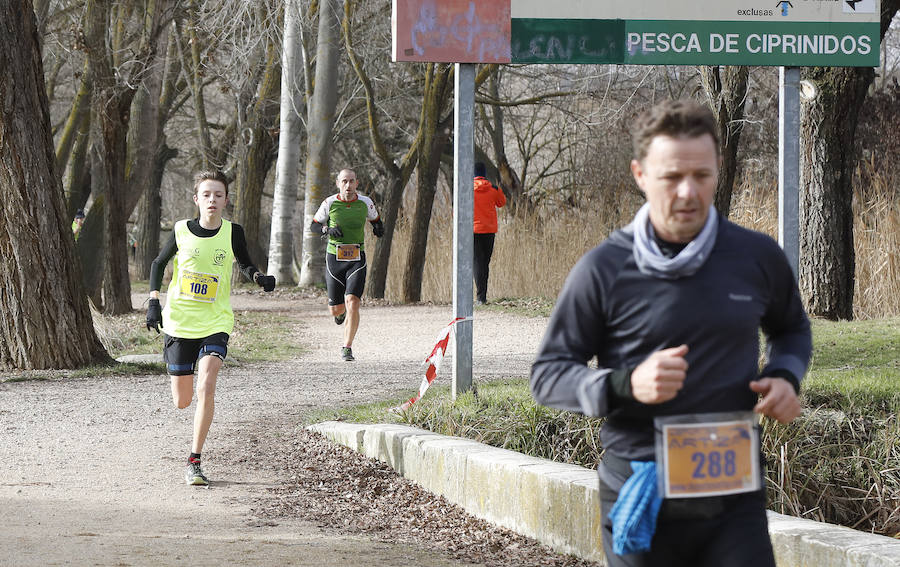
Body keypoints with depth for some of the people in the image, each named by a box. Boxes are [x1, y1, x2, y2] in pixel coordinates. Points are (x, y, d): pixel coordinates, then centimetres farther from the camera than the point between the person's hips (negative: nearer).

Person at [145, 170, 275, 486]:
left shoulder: (232, 233, -4)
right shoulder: (182, 231, -4)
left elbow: (244, 264, 14)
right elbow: (159, 264, 11)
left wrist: (259, 278, -8)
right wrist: (154, 302, 1)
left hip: (215, 324, -1)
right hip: (179, 322, 1)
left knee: (206, 387, -23)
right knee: (182, 401, 5)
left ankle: (194, 461, -15)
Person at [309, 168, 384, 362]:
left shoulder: (365, 203, 0)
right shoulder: (330, 203, -3)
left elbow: (375, 219, 20)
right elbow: (313, 226, 7)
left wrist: (378, 227, -4)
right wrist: (327, 229, -14)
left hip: (357, 260, -1)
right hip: (334, 259, 1)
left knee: (352, 302, -18)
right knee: (335, 309, 7)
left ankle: (347, 347, -8)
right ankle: (341, 310, 46)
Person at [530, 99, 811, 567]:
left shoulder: (757, 257, 4)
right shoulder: (603, 270, -5)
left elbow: (791, 328, 24)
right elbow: (547, 375, -1)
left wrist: (785, 376, 2)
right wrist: (625, 385, -18)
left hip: (734, 489, 2)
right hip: (639, 495, -2)